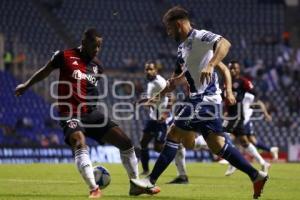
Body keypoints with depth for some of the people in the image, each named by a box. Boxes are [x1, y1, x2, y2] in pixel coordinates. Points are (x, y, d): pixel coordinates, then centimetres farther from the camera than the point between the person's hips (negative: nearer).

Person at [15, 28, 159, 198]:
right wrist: (26, 86, 19)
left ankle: (136, 185, 12)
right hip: (70, 115, -6)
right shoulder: (65, 56, -6)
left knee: (125, 142, -1)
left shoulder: (97, 66, 9)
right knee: (80, 144, -34)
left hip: (91, 113, 6)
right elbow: (46, 71, 9)